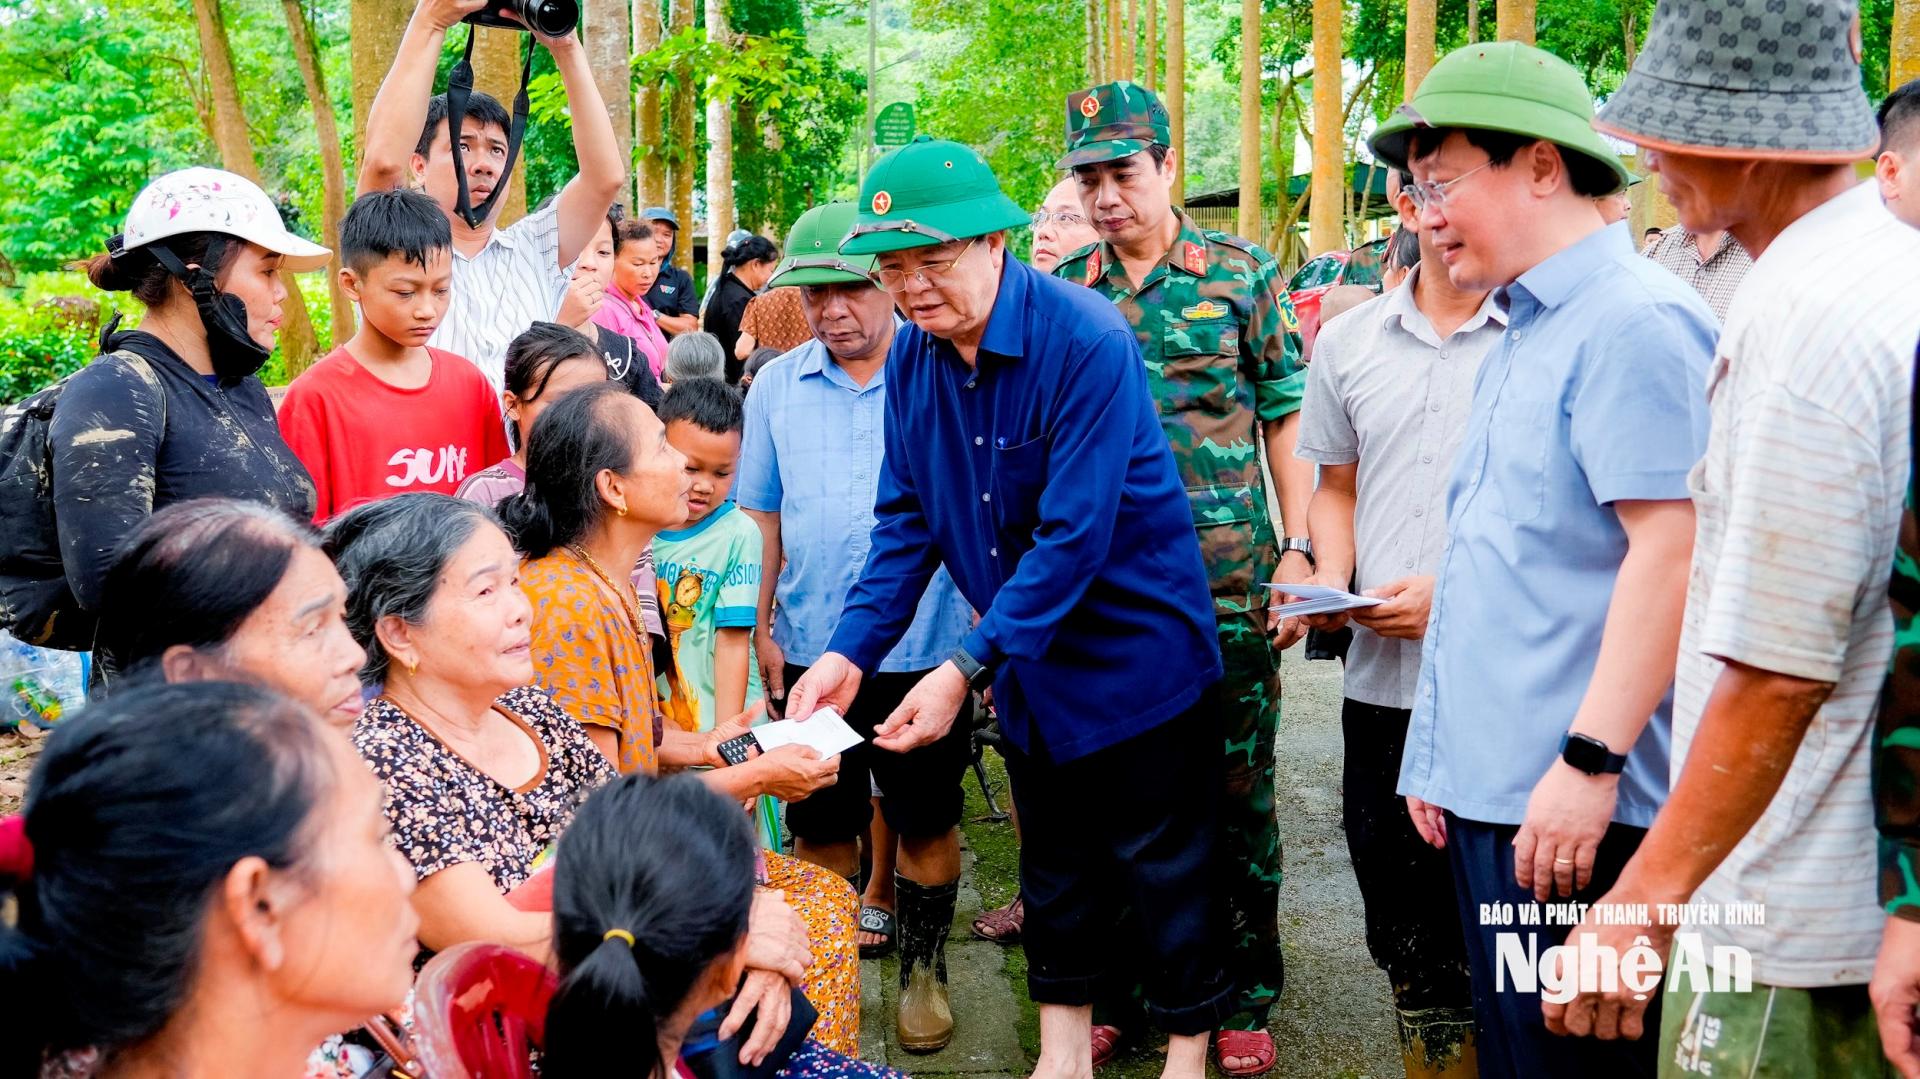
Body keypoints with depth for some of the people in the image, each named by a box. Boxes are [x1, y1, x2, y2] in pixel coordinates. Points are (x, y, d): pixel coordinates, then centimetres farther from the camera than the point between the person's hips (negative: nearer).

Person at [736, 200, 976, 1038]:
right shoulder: (778, 386, 4)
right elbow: (762, 516, 9)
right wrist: (760, 629, 6)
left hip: (926, 646, -2)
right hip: (811, 646, 2)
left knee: (926, 822, 10)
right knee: (820, 824, 12)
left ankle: (921, 974, 28)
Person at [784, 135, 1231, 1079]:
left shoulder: (1086, 340, -24)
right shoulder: (912, 355, -4)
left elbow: (1075, 534, -27)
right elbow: (907, 522, 1)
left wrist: (965, 670, -30)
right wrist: (849, 653, -11)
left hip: (1136, 650, -6)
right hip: (1028, 664, 6)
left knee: (1163, 868, 5)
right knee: (1054, 866, 18)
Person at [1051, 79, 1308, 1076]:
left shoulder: (1243, 273, 1)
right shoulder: (1060, 290, 7)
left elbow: (1285, 422, 2)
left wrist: (1298, 551, -4)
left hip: (1229, 583, -2)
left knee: (1237, 795, 6)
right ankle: (1110, 994, 25)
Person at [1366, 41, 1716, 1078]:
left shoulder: (1634, 320, -12)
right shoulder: (1522, 336, 17)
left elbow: (1671, 548, -20)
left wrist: (1591, 760, -22)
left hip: (1571, 805, -9)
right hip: (1487, 790, 9)